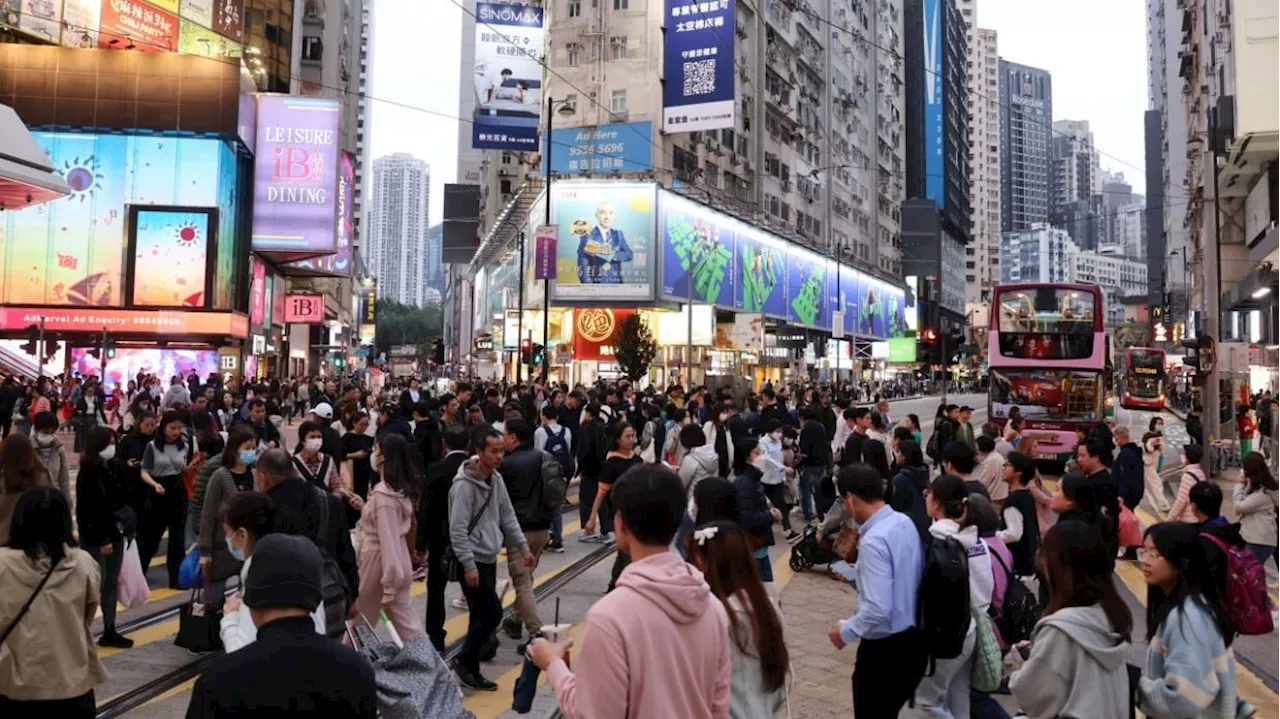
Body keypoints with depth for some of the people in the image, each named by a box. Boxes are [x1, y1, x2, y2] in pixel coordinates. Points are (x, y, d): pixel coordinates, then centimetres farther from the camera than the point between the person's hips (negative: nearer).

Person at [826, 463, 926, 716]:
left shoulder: (873, 541, -26)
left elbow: (878, 611, -28)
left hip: (884, 649, -8)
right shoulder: (906, 522, 0)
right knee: (888, 712, 25)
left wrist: (846, 631, -13)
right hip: (914, 641, 8)